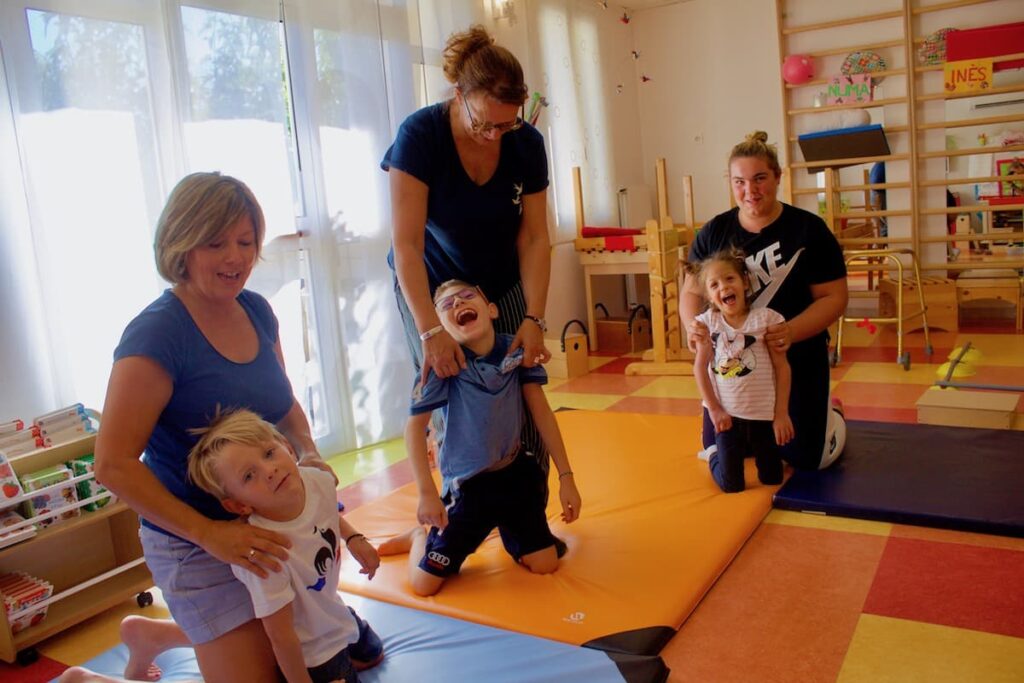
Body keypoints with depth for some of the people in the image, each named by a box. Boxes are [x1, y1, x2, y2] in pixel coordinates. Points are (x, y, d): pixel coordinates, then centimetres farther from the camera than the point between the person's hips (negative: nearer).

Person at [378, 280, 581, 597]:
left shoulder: (517, 349, -10)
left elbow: (541, 411, -3)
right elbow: (415, 427, -13)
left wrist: (566, 476, -3)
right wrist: (427, 494, -14)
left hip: (515, 474, 3)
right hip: (467, 485, -3)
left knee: (545, 565, 7)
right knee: (424, 584, -3)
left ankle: (503, 529, 36)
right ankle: (420, 537, 31)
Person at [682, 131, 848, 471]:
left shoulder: (809, 229, -11)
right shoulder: (714, 232, -3)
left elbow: (834, 297, -10)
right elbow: (691, 291, 1)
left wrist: (792, 331, -29)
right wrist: (693, 324, -23)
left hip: (797, 359, -2)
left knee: (805, 457, 6)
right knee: (717, 453, 10)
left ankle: (832, 412, 39)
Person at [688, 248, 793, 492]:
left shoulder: (765, 318, -12)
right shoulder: (707, 322, -7)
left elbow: (782, 367, -7)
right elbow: (700, 367, -3)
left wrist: (781, 413, -7)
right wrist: (714, 409, -6)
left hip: (763, 413, 0)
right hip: (727, 414, 0)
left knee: (771, 478, 14)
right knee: (731, 485, 5)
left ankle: (751, 448, 45)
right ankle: (715, 459, 38)